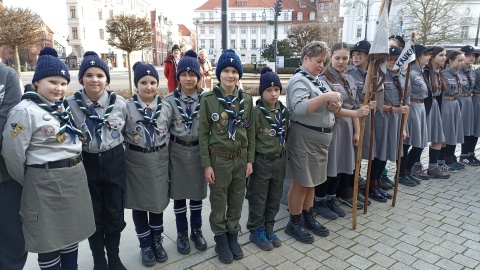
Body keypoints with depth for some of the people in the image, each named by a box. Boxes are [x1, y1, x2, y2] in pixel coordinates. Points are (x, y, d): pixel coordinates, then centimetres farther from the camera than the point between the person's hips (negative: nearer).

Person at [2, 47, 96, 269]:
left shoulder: (65, 107, 9)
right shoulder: (25, 111, -13)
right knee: (49, 240, 9)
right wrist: (29, 182, -1)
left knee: (72, 233, 19)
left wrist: (74, 170, 16)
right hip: (46, 182, -7)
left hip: (76, 178, 7)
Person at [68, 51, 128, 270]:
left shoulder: (120, 103, -6)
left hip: (114, 162, 1)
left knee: (115, 213, 11)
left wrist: (114, 148, 6)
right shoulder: (70, 104, -9)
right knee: (94, 214, 13)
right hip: (86, 163, 0)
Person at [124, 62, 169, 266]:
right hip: (136, 161, -1)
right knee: (139, 203, 10)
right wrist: (126, 153, -5)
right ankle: (145, 245, 28)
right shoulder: (127, 107, -8)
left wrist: (165, 154, 8)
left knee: (158, 201, 13)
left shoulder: (165, 106, 0)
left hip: (159, 159, 2)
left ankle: (157, 241, 33)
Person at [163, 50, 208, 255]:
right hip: (178, 151, 0)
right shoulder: (170, 100, -3)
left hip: (198, 150, 1)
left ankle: (196, 231, 32)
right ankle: (182, 233, 29)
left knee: (197, 193, 13)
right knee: (179, 194, 11)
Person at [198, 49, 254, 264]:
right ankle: (221, 240, 30)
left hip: (240, 158, 3)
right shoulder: (208, 99, -9)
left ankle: (233, 236, 35)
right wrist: (206, 164, -9)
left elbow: (250, 131, 5)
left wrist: (250, 160, 3)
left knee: (237, 201, 15)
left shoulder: (246, 99, 1)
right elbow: (203, 133, -7)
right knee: (218, 203, 10)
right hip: (218, 158, -3)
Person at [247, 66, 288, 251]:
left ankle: (268, 228, 33)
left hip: (279, 160, 6)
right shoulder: (256, 112, -14)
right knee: (258, 199, 8)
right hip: (261, 161, -6)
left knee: (275, 198, 16)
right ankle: (256, 231, 25)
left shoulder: (283, 111, 3)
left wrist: (284, 157, 13)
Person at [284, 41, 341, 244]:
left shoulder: (317, 80, 16)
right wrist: (325, 97, -26)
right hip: (304, 137, -9)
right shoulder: (299, 80, -13)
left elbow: (326, 107, 20)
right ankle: (294, 223, 17)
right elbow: (299, 108, -29)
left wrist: (335, 106, -3)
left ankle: (308, 217, 33)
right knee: (300, 183, 2)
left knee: (312, 181, 18)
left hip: (320, 137, 9)